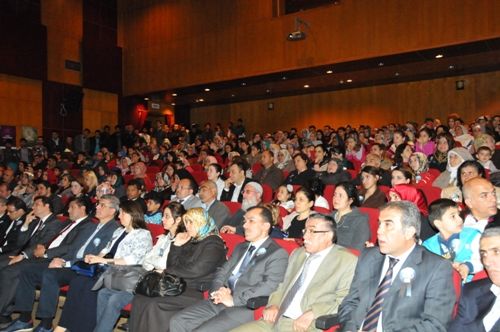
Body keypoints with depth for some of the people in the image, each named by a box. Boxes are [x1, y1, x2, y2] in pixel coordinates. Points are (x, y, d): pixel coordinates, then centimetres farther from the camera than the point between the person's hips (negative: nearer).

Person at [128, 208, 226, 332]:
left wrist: (167, 272, -7)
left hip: (198, 292, -8)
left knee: (154, 304, -25)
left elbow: (195, 271, -17)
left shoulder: (213, 244, -8)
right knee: (139, 298, -12)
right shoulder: (190, 241, 16)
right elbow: (172, 266, 17)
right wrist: (177, 245, 3)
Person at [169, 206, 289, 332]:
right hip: (219, 302, 7)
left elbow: (269, 286, -15)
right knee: (177, 322, -7)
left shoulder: (278, 253, -4)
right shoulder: (240, 247, 22)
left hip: (244, 308, -7)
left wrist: (234, 299, -18)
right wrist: (218, 290, -3)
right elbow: (222, 271, 19)